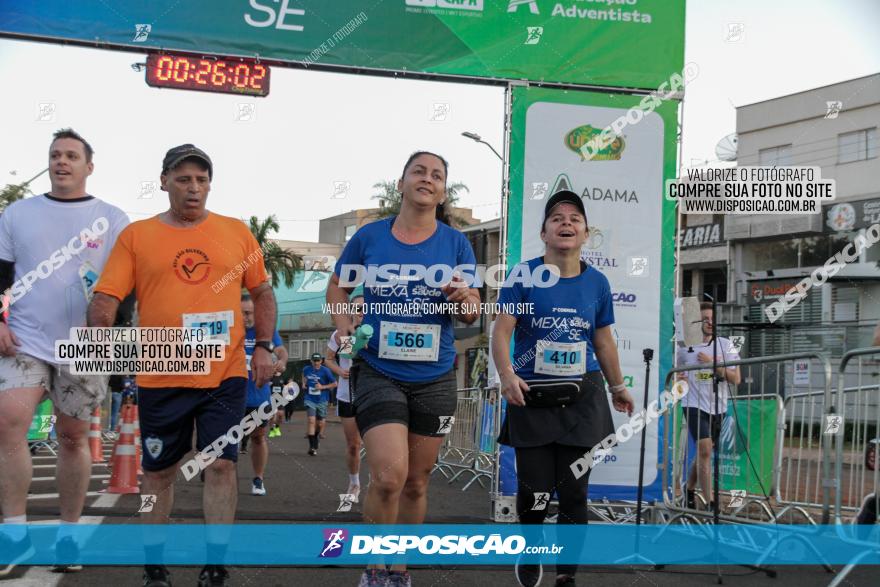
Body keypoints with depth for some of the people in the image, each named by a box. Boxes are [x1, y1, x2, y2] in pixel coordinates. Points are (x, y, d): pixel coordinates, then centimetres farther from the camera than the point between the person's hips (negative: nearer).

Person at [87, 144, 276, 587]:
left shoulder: (236, 232, 6)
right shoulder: (136, 235, 3)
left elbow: (261, 292, 13)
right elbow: (105, 297, -1)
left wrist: (263, 346, 4)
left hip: (225, 374, 0)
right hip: (161, 378, 0)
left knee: (221, 466, -2)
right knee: (158, 472, 10)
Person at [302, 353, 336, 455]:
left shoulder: (325, 371, -9)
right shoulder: (306, 369, 1)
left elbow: (334, 384, -4)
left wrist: (322, 387, -14)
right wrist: (304, 383, 9)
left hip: (322, 400, 0)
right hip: (310, 400, 1)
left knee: (320, 424, 8)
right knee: (312, 421, -15)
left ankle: (316, 435, 41)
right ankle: (312, 447, -14)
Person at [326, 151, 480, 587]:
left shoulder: (455, 242, 0)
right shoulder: (369, 236, -1)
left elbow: (473, 314, 3)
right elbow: (337, 287, 11)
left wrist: (463, 298, -20)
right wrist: (343, 324, -8)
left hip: (434, 378, 2)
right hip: (378, 372, -2)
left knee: (416, 483, 12)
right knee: (389, 475, -17)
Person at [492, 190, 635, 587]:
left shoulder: (597, 282, 6)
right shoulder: (524, 275, -3)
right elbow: (502, 332, -10)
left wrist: (617, 386, 23)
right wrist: (506, 374, -26)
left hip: (582, 397, 2)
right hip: (532, 395, -2)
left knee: (574, 492, 3)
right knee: (535, 492, -1)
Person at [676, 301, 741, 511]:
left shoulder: (725, 345, 1)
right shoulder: (685, 347, 1)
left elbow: (736, 378, -5)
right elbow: (679, 371, 19)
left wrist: (713, 363, -16)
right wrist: (679, 378, -4)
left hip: (718, 407, 3)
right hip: (695, 405, -2)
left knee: (704, 452, 14)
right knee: (705, 450, -16)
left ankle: (689, 489, 38)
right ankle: (710, 502, -16)